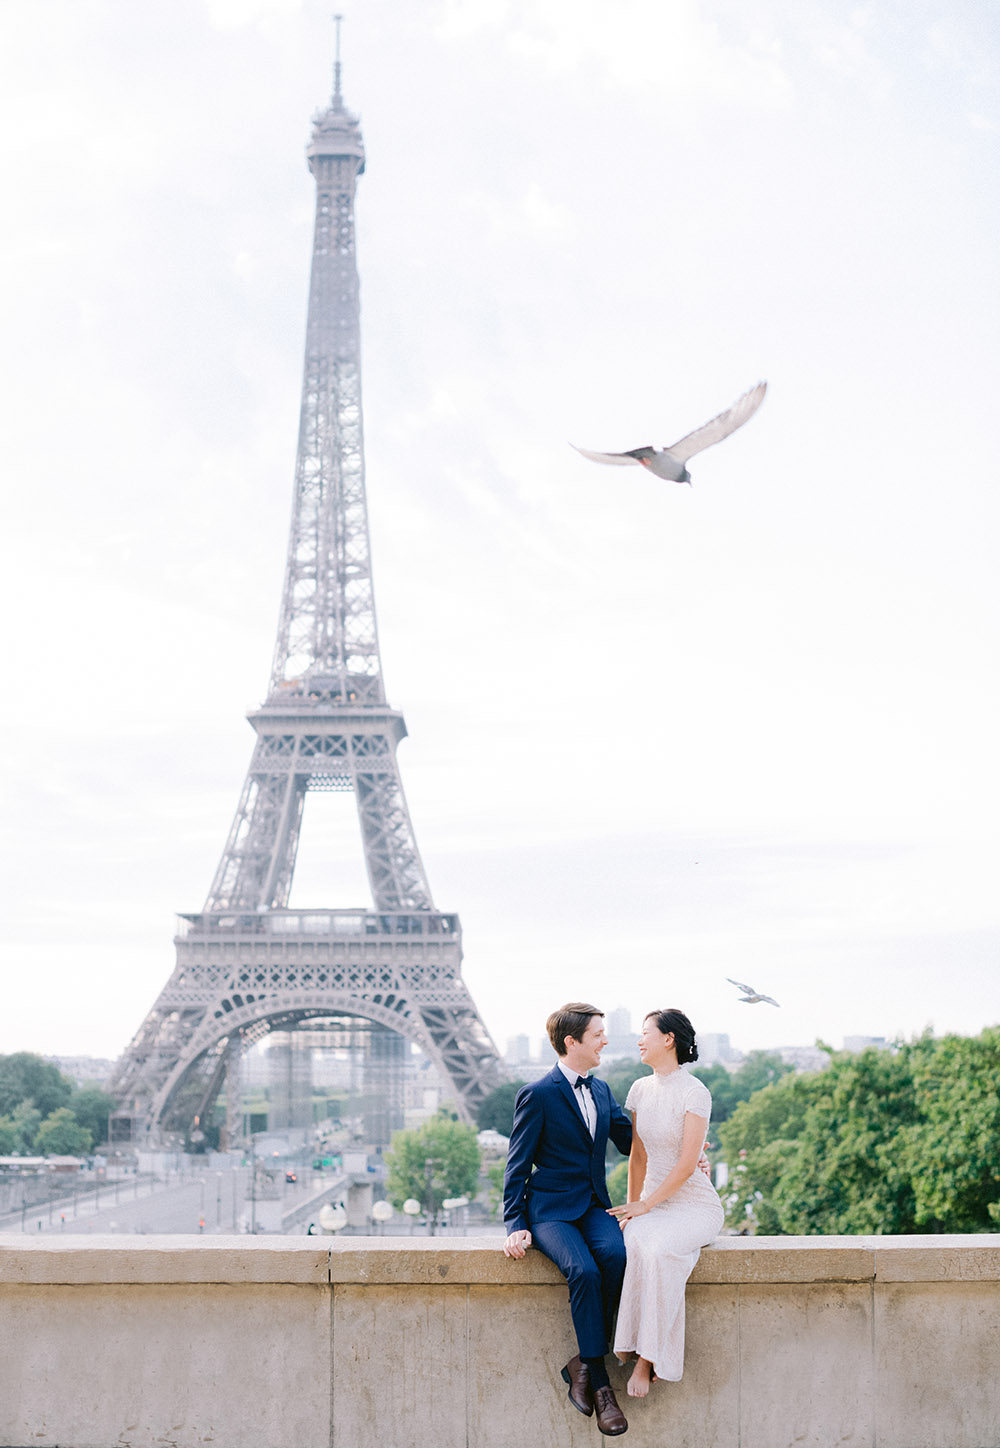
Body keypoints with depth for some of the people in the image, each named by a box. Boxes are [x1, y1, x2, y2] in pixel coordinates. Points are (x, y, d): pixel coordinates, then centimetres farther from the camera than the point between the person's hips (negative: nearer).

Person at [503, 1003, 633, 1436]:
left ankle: (583, 1363, -21)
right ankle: (599, 1382, -25)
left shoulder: (601, 1091, 14)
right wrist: (516, 1225, -13)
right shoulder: (537, 1095, -6)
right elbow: (517, 1165, -4)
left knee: (615, 1254, -30)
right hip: (550, 1210, -5)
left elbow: (632, 1142, 23)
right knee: (583, 1270, -33)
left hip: (593, 1207, 5)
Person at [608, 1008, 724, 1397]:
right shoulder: (640, 1089, 11)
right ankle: (644, 1349, -27)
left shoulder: (694, 1092, -10)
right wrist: (632, 1206, 6)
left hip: (695, 1205, -5)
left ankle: (647, 1357, -28)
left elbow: (687, 1164, -15)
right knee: (635, 1243, -31)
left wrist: (645, 1206, -16)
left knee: (658, 1248, -36)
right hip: (653, 1204, 5)